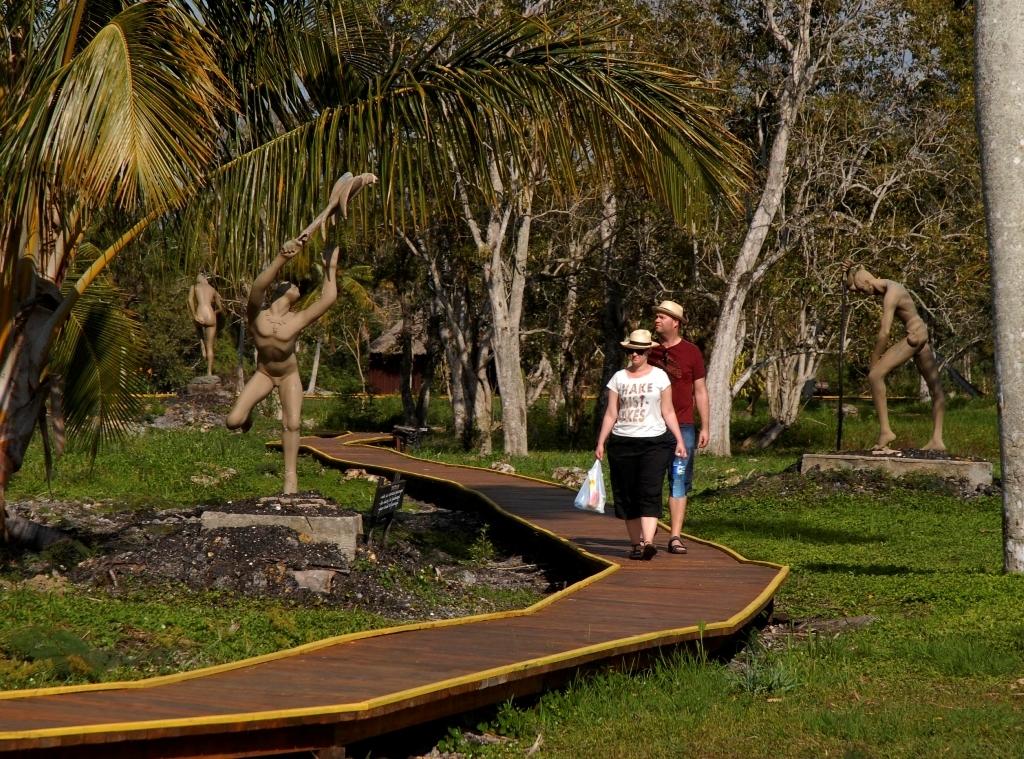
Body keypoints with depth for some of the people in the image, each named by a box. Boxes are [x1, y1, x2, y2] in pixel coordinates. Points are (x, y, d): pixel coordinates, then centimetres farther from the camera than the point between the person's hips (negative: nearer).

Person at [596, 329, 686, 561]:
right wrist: (601, 443, 1)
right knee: (627, 496, 2)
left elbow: (668, 412, 6)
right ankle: (636, 543, 10)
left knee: (650, 492, -14)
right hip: (622, 443, 2)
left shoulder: (659, 376, 5)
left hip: (654, 442, -2)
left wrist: (679, 440, -1)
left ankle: (648, 542, -25)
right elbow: (611, 414, 9)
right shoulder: (619, 378, 9)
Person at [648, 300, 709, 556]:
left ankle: (675, 537, -2)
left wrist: (705, 427, 1)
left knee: (680, 482, -3)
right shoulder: (649, 350, 9)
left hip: (682, 426, -1)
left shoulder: (691, 352, 5)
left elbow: (700, 391, 7)